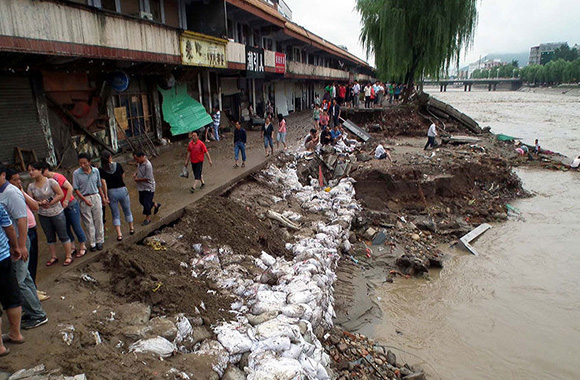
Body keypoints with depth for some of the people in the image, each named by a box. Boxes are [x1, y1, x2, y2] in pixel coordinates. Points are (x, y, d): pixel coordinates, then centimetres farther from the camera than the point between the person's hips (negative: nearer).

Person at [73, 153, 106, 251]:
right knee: (89, 223, 4)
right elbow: (76, 189, -5)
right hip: (84, 199, -2)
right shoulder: (76, 173, -6)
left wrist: (103, 198, 14)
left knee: (98, 220, 6)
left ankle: (100, 241, 20)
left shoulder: (96, 171, 2)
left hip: (96, 197, 2)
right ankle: (92, 243, 15)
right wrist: (85, 199, -13)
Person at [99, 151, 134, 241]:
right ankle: (131, 228, 34)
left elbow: (104, 184, -13)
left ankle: (119, 234, 4)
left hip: (111, 192, -1)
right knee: (127, 211, 19)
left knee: (115, 214, 10)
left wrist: (106, 196, -10)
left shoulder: (101, 170, -8)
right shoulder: (117, 165, -5)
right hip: (122, 190, 1)